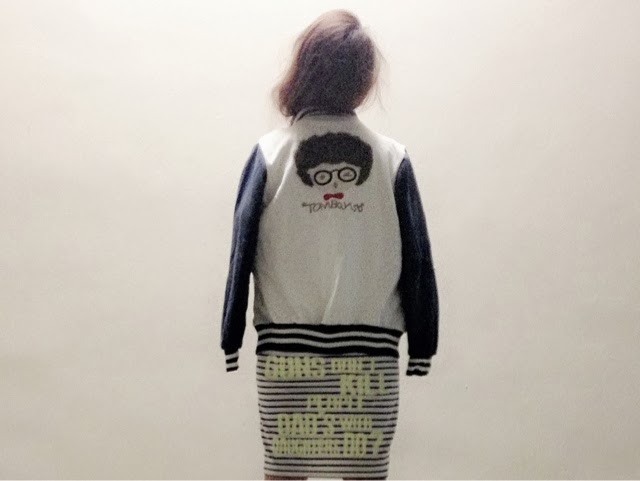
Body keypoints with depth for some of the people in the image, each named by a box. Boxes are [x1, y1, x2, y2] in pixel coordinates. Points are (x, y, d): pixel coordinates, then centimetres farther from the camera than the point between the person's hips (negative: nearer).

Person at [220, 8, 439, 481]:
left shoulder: (271, 151, -2)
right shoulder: (392, 158, -1)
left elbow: (242, 252, -3)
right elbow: (418, 262, -1)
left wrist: (232, 336, 4)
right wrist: (421, 345, 7)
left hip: (286, 348, 0)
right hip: (370, 351, 0)